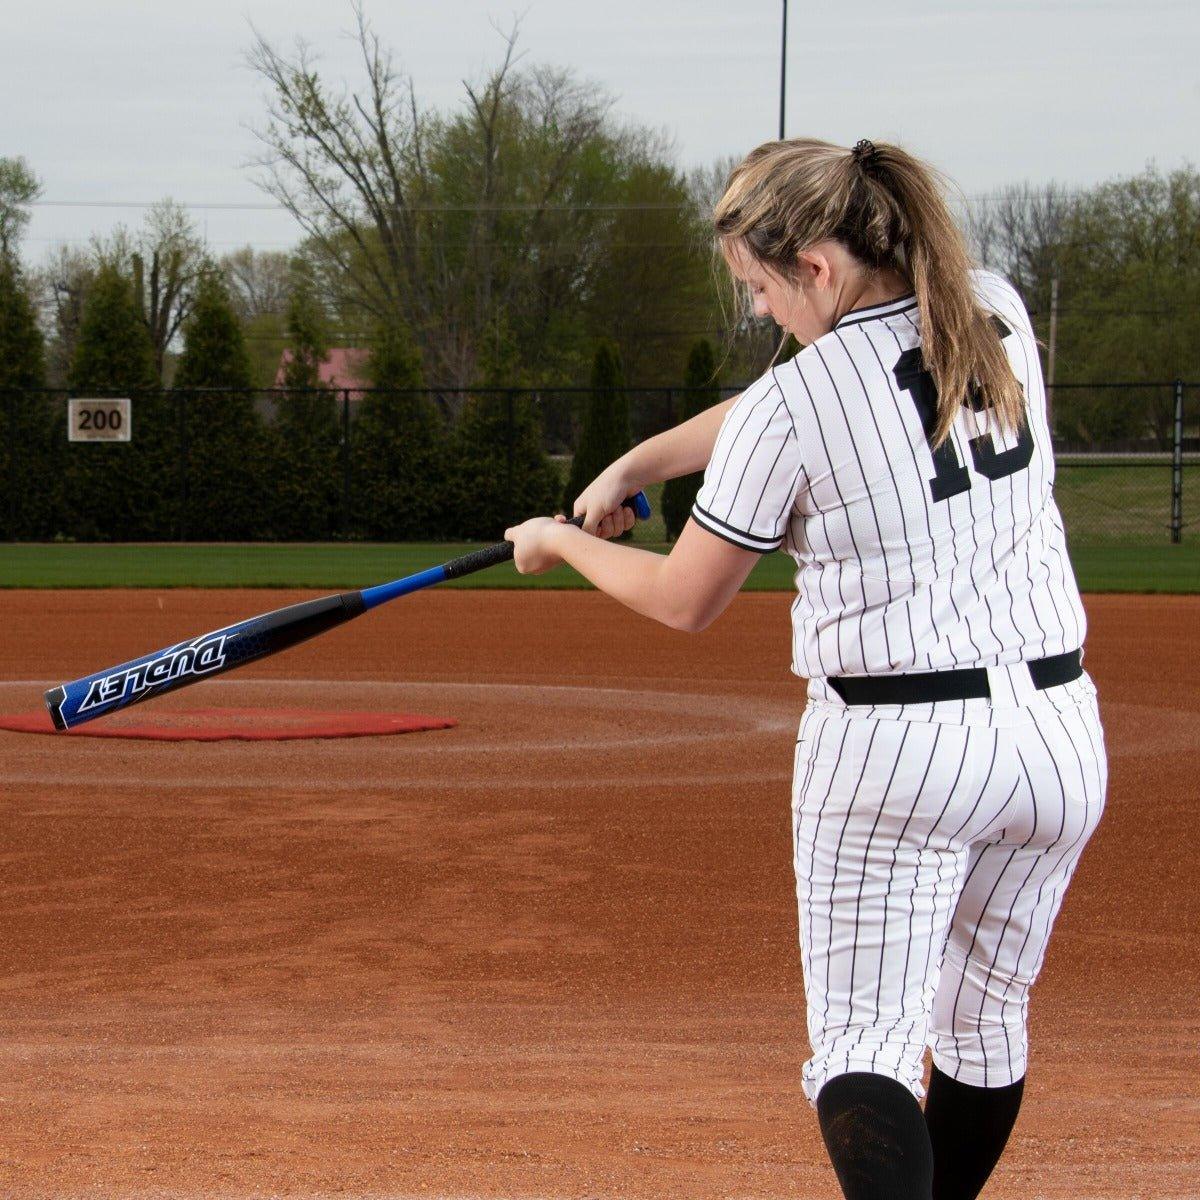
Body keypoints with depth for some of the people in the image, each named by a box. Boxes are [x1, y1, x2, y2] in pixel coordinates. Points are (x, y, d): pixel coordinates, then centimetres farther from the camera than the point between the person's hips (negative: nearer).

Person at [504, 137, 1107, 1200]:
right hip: (1062, 734, 6)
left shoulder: (793, 407, -14)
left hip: (895, 751, -6)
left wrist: (562, 542, 15)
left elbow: (684, 600, -2)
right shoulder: (1000, 317, 3)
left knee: (864, 1046, -3)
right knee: (985, 1023, 21)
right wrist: (633, 467, 16)